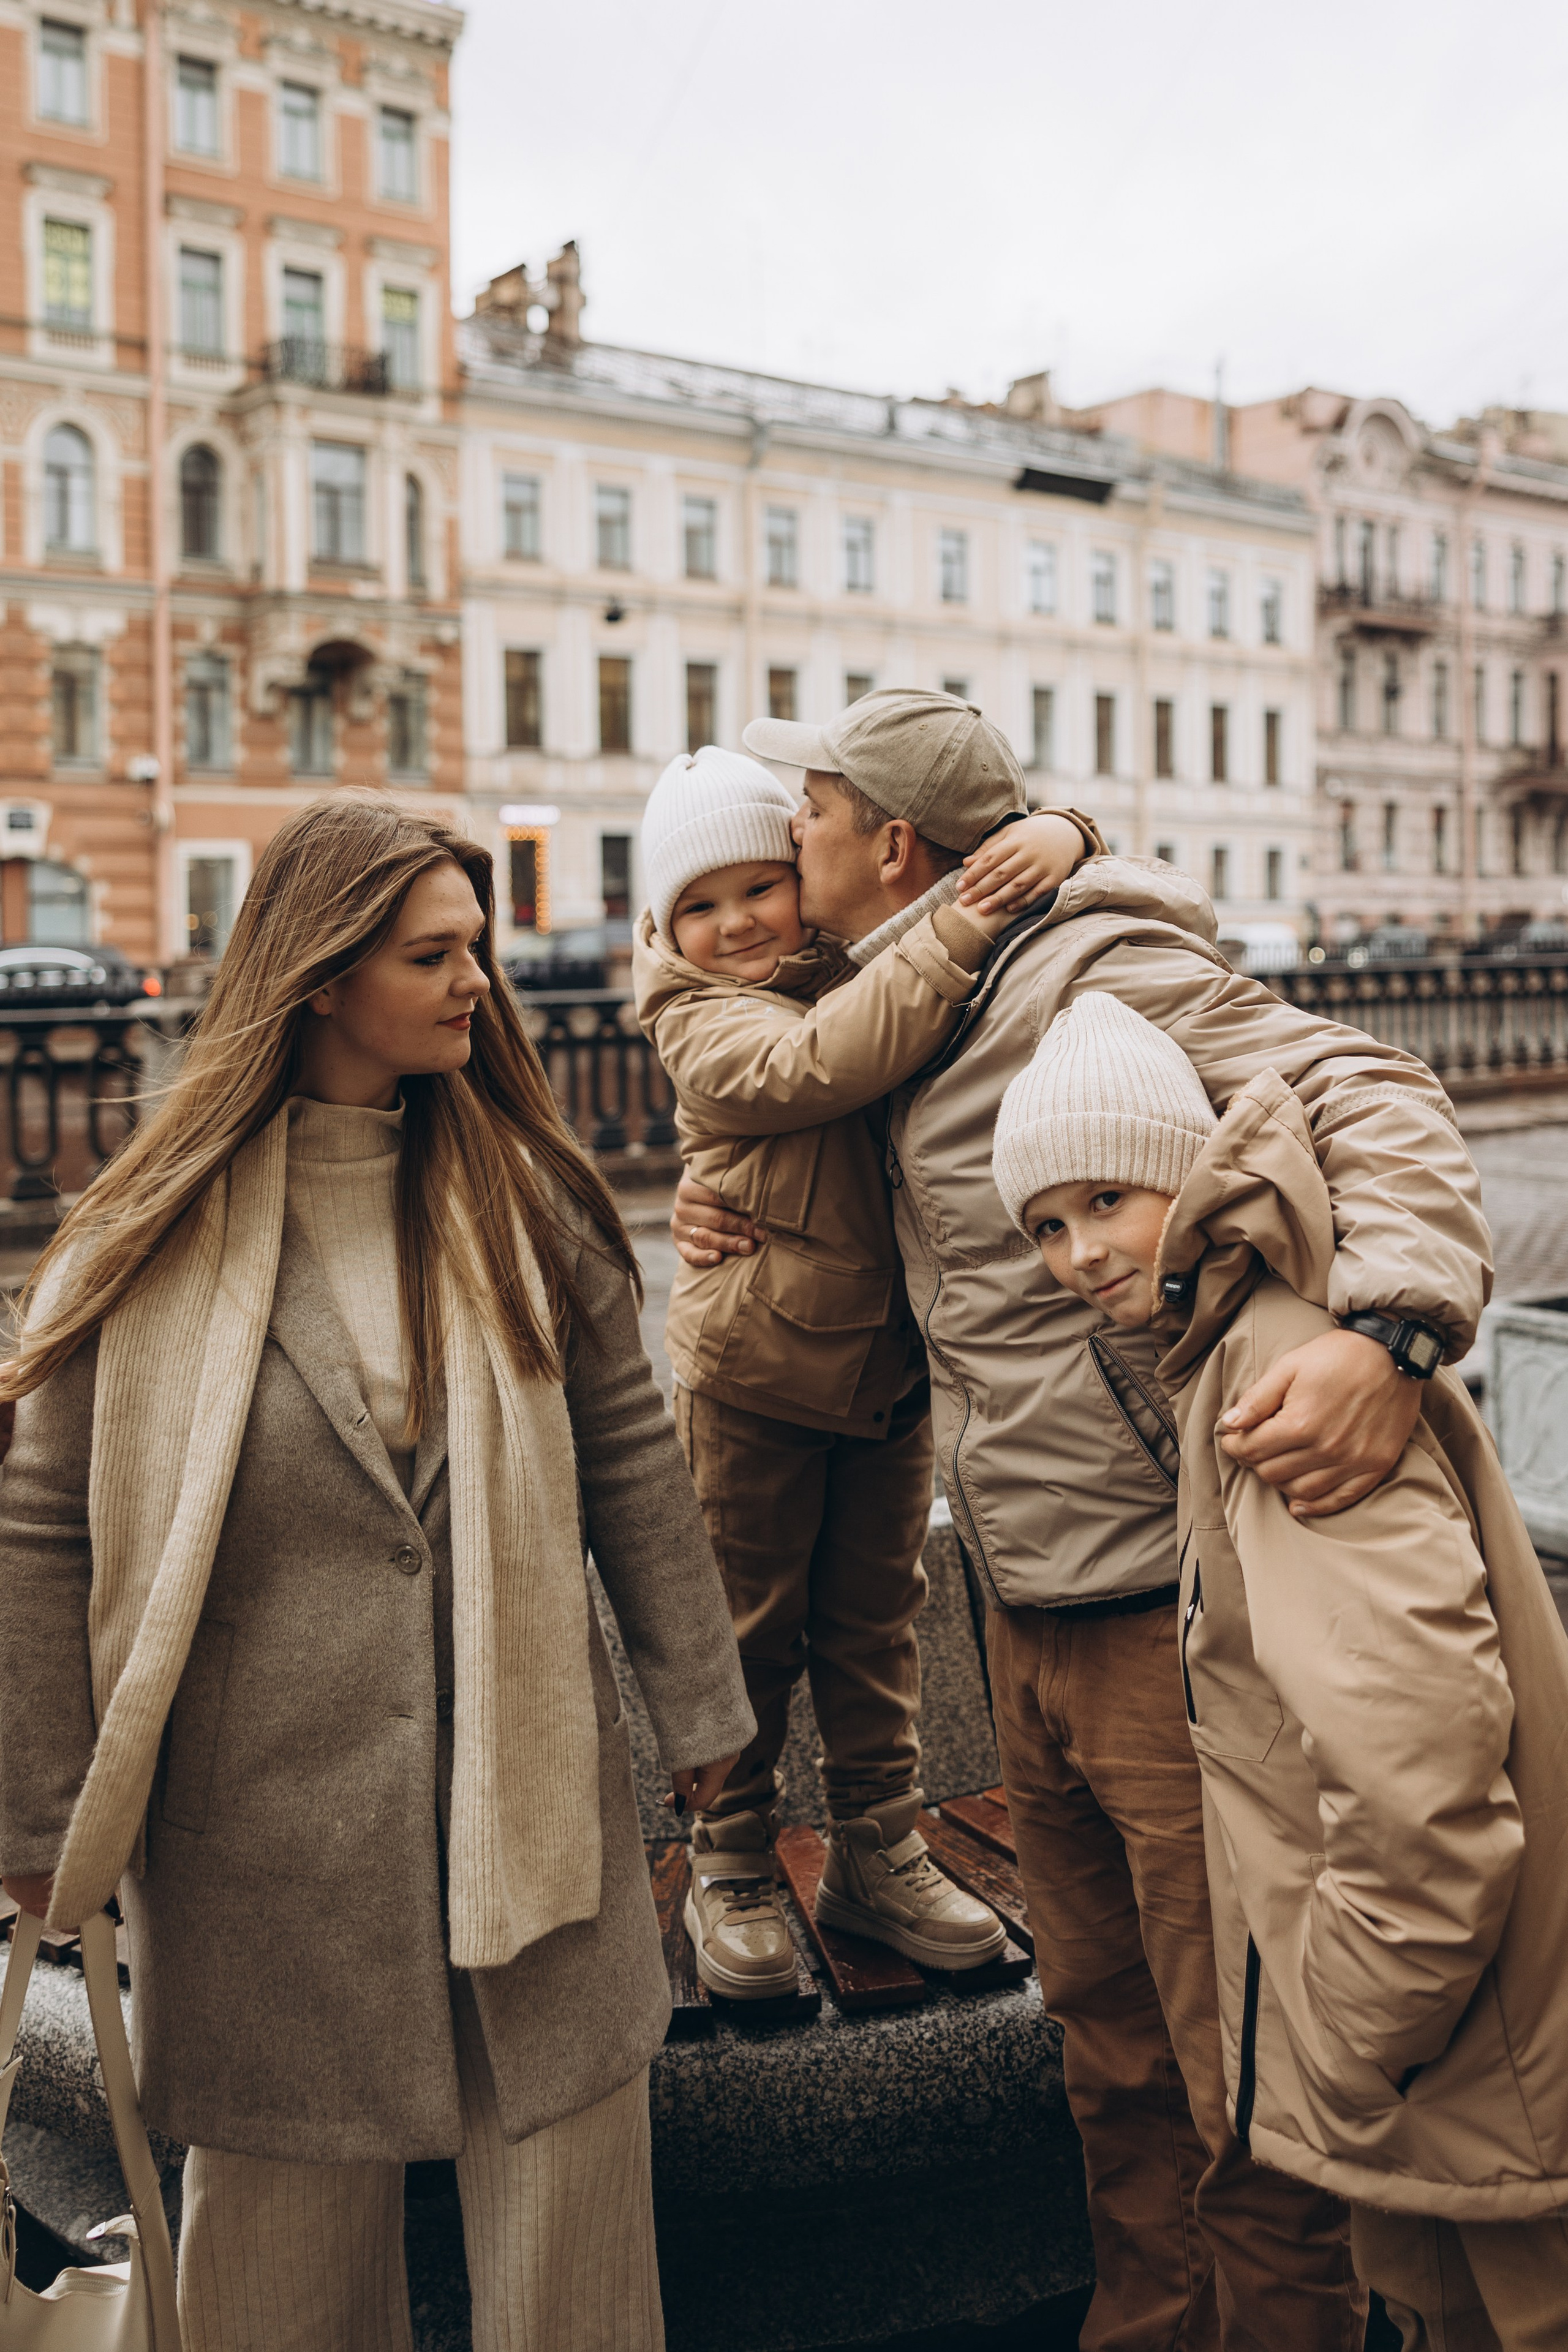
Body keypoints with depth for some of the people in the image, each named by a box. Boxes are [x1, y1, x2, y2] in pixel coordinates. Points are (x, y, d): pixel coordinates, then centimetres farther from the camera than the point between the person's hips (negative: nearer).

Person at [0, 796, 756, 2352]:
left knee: (569, 2165, 12)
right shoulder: (163, 1235, -7)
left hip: (524, 1774, 2)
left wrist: (696, 1704, 8)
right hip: (269, 1804, -2)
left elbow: (631, 1459, 5)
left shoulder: (523, 1193, 0)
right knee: (293, 2215, 15)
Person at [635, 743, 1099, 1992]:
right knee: (748, 1630, 9)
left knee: (876, 1619, 16)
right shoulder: (698, 1025, -12)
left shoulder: (871, 958, 1)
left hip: (889, 1355, 4)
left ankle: (877, 1853, 32)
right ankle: (731, 1868, 26)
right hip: (753, 1369, -4)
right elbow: (817, 1064, -32)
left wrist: (1057, 839, -19)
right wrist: (956, 931, -38)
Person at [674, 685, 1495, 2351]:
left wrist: (1391, 1330, -41)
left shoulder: (1092, 968, -15)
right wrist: (746, 1218, 9)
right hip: (1030, 1632, 9)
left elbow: (1370, 1102, -23)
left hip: (1172, 1625, -9)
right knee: (1112, 2060, 23)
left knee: (1244, 2098, 4)